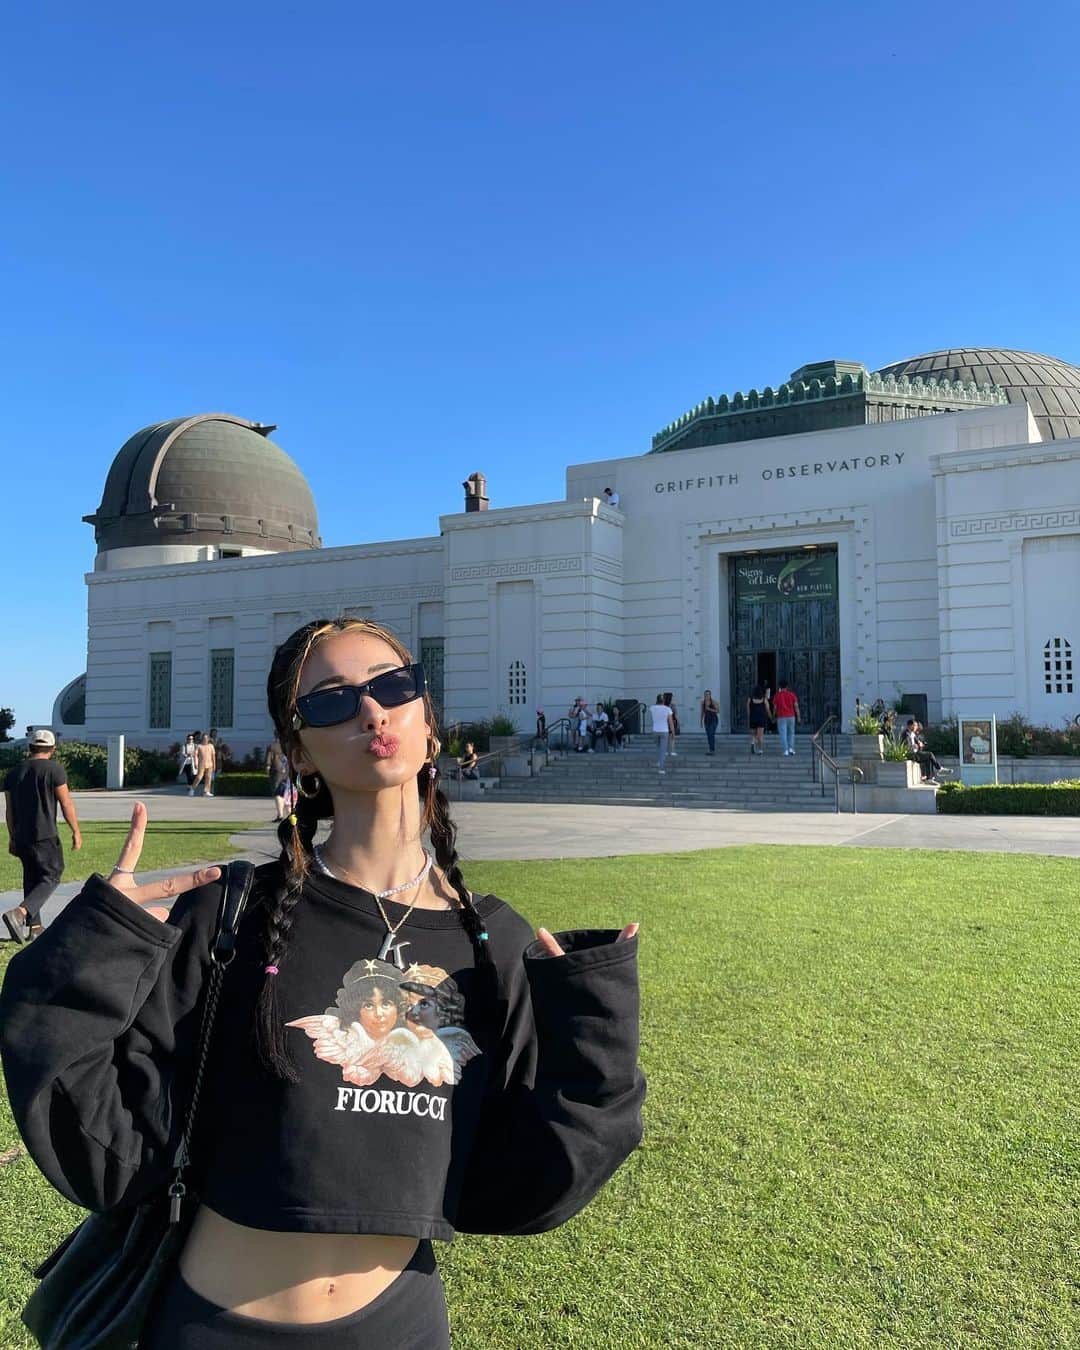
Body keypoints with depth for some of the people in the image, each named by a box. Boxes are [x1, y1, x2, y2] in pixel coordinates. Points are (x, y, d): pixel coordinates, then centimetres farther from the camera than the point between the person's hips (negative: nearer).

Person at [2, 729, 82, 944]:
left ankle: (34, 926, 15)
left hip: (21, 837, 6)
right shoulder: (54, 769, -8)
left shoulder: (14, 772, 10)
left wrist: (12, 837, 21)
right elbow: (66, 803, -9)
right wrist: (76, 831, -1)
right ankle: (19, 913, -20)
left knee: (31, 879, 14)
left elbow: (9, 810, 13)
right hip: (45, 837, -6)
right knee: (50, 877, -1)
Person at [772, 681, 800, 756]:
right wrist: (798, 716, 2)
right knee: (791, 733, 16)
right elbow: (796, 706, -3)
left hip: (781, 717, -2)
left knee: (783, 734, 0)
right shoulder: (792, 694, 1)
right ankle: (791, 748, 5)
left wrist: (773, 717, 13)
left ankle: (785, 750, -6)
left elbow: (775, 708, 0)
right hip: (791, 716, 2)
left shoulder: (777, 695, -2)